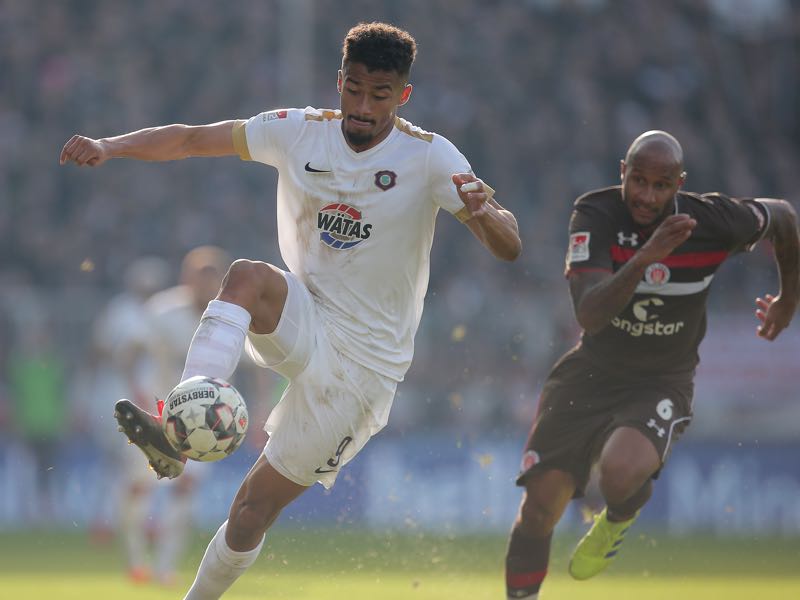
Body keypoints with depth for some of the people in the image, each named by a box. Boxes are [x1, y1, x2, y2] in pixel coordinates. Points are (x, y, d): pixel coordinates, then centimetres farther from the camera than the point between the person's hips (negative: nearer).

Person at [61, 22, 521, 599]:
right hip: (301, 328, 3)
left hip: (361, 365, -3)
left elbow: (509, 247, -20)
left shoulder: (429, 157, -12)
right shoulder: (299, 132, -1)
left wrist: (487, 214, -44)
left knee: (252, 512, -4)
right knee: (249, 275, -32)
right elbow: (190, 139, 0)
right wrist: (110, 146, -18)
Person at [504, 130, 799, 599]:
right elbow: (589, 315, -30)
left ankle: (617, 522, 6)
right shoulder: (596, 214, -18)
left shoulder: (715, 221, -17)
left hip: (662, 385, -2)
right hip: (591, 375, 2)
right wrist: (644, 258, -44)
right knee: (539, 507, -3)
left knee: (620, 472, -31)